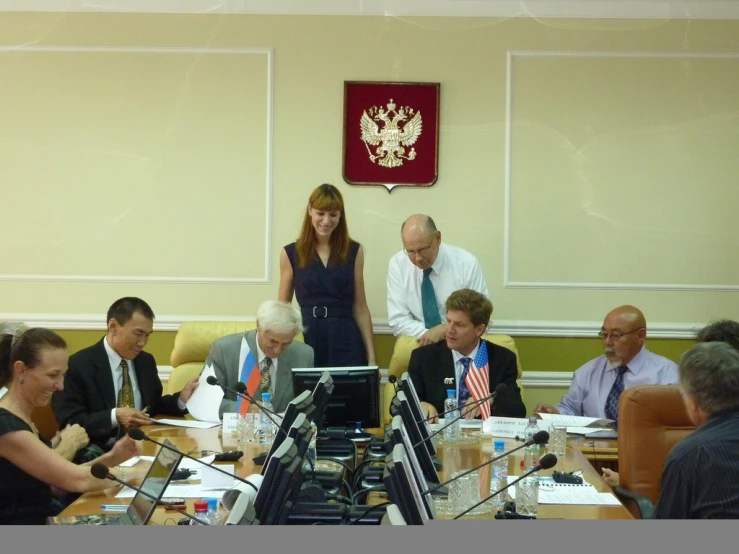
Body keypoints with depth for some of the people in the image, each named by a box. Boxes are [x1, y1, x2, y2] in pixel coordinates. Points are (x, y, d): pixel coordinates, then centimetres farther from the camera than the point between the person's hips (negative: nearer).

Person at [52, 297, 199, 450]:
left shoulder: (146, 362, 11)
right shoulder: (78, 365, -9)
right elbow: (69, 423, -14)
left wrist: (181, 400, 2)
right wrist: (114, 416, -25)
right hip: (100, 454, -3)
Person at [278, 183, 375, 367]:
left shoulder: (354, 251, 6)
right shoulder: (291, 253, 4)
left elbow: (360, 308, 6)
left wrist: (371, 357, 2)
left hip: (347, 341, 0)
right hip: (307, 341, 0)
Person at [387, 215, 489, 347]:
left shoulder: (467, 264, -9)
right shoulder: (397, 265, -5)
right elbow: (398, 321, -5)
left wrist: (445, 329, -19)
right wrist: (429, 336, -19)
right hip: (418, 346, 0)